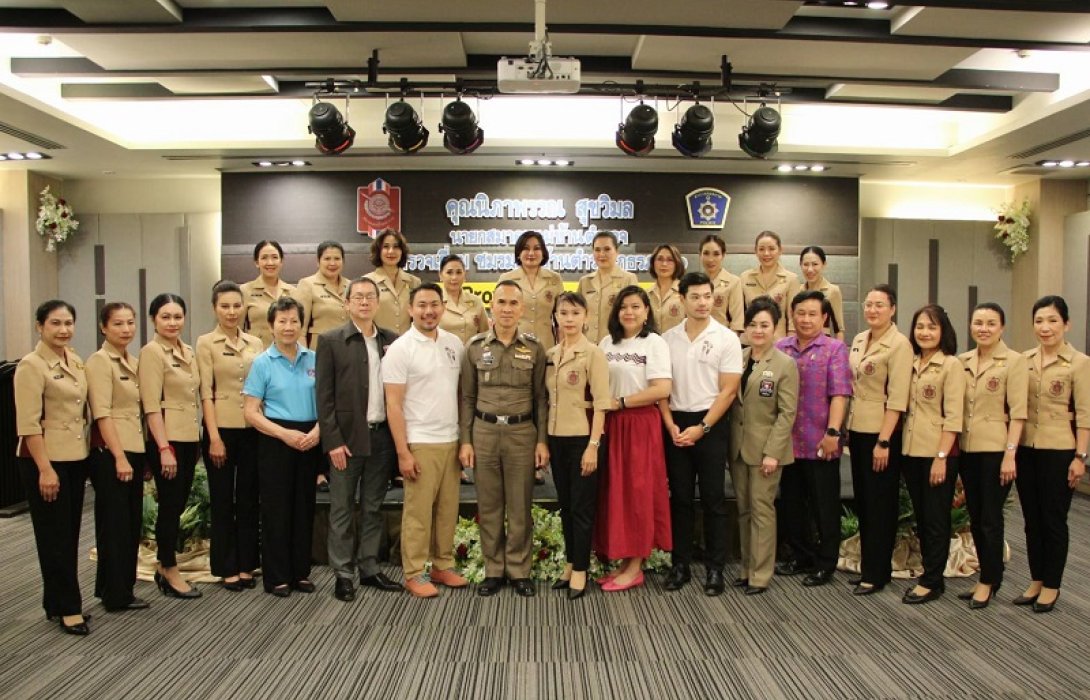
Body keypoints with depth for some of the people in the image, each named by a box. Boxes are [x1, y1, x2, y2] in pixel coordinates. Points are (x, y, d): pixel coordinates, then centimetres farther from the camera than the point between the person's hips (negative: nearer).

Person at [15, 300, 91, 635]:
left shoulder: (76, 361, 8)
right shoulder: (31, 365, -13)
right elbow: (28, 424, -17)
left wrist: (90, 450, 11)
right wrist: (45, 469, -19)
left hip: (76, 458, 7)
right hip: (45, 460, -7)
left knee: (70, 534, 13)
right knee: (55, 536, 2)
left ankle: (56, 603, 26)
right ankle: (69, 608, 12)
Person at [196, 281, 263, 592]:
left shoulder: (255, 343, 8)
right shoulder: (206, 343, -3)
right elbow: (206, 392, -7)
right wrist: (214, 437, -12)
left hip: (253, 429, 4)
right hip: (222, 428, -3)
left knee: (249, 499, 9)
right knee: (222, 500, 6)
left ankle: (246, 565, 20)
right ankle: (227, 568, 16)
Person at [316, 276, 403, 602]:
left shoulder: (391, 340, 7)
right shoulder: (331, 340, -3)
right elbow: (324, 395, -6)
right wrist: (333, 441, -12)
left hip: (382, 436, 3)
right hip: (347, 437, -3)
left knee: (373, 507, 13)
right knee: (342, 509, 6)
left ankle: (370, 568, 24)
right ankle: (343, 574, 18)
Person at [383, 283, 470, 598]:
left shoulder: (455, 344, 7)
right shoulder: (400, 349, -7)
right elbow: (393, 405, -9)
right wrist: (403, 452, -12)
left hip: (452, 441, 5)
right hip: (419, 443, -5)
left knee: (448, 509, 11)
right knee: (418, 512, 2)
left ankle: (443, 566, 24)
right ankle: (414, 574, 14)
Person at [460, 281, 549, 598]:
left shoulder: (534, 348, 3)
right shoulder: (475, 346, 4)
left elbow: (541, 398, 3)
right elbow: (467, 397, 5)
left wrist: (542, 440, -3)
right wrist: (465, 440, 0)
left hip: (522, 432, -1)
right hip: (484, 431, 1)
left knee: (520, 507, 5)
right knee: (488, 506, 8)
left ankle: (519, 570, 19)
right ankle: (493, 570, 20)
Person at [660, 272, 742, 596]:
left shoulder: (726, 338, -3)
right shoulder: (668, 338, 5)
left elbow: (728, 390, -7)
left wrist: (701, 427, -13)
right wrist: (671, 425, -6)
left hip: (711, 425, -3)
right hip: (676, 426, 3)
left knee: (713, 499, 3)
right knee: (680, 497, 9)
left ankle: (715, 569, 12)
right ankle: (680, 565, 18)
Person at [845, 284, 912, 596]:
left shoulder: (899, 344, -12)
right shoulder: (859, 340, 10)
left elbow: (897, 398, -17)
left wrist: (884, 442, -19)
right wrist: (847, 428, 11)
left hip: (882, 432, -7)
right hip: (857, 429, 7)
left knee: (880, 504, 3)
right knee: (862, 501, 13)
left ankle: (877, 573, 14)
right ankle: (867, 566, 25)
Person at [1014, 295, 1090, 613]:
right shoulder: (1024, 360, 6)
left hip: (1058, 451, -4)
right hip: (1026, 449, 4)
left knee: (1053, 518, 6)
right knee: (1032, 518, 12)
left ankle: (1051, 586, 20)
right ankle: (1036, 581, 25)